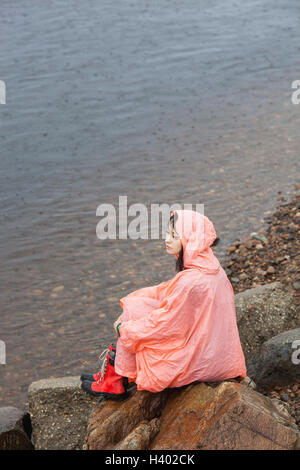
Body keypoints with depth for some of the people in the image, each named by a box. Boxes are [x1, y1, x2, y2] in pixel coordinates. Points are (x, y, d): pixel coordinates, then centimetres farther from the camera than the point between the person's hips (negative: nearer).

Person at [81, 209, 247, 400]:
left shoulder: (191, 282, -29)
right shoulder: (209, 265, 0)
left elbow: (164, 325, -20)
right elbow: (168, 291, 13)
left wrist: (125, 328, -4)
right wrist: (132, 302, 7)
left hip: (201, 362, -9)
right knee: (134, 304, 11)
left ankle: (116, 382, 13)